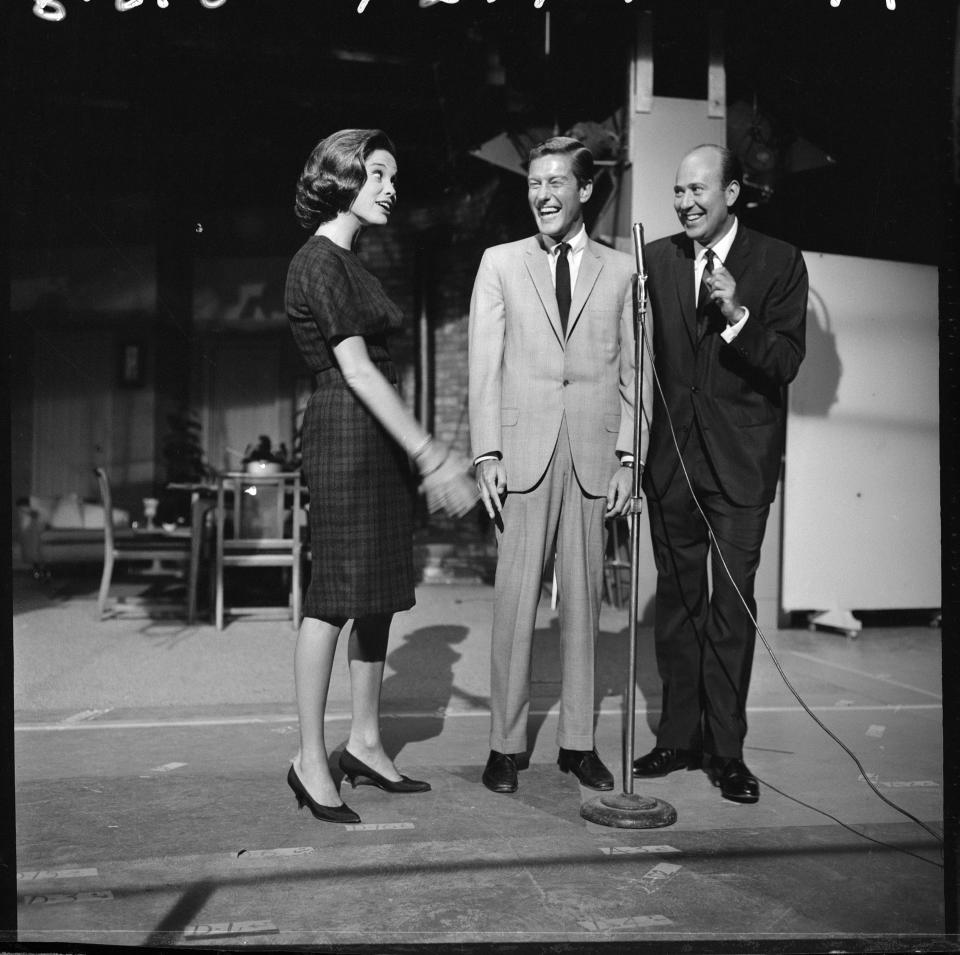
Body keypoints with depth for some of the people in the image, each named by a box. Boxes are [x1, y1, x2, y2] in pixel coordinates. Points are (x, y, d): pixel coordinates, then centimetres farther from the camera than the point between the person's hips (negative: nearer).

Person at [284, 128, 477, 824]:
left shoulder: (350, 263, 19)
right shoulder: (319, 263, -10)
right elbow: (355, 370, -18)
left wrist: (429, 453, 15)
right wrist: (428, 453, -21)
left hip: (381, 439, 9)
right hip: (345, 435, -9)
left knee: (379, 593, 10)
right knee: (336, 595, -5)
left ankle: (365, 743, 21)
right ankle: (312, 760, 4)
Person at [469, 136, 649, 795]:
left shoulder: (621, 271, 11)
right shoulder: (500, 264, 9)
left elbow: (631, 371, 9)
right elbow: (485, 364, 4)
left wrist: (628, 458, 1)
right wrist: (487, 454, -4)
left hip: (593, 455, 1)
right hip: (523, 451, -1)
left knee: (584, 597, 5)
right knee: (516, 598, -1)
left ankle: (579, 741, 15)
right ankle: (507, 743, 9)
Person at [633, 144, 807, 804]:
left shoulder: (780, 262, -2)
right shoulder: (657, 260, 7)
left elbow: (786, 364, -8)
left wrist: (738, 316, -22)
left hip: (740, 458, -3)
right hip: (672, 455, 3)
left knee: (732, 603, -1)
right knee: (677, 598, 11)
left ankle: (727, 749, 11)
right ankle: (679, 736, 23)